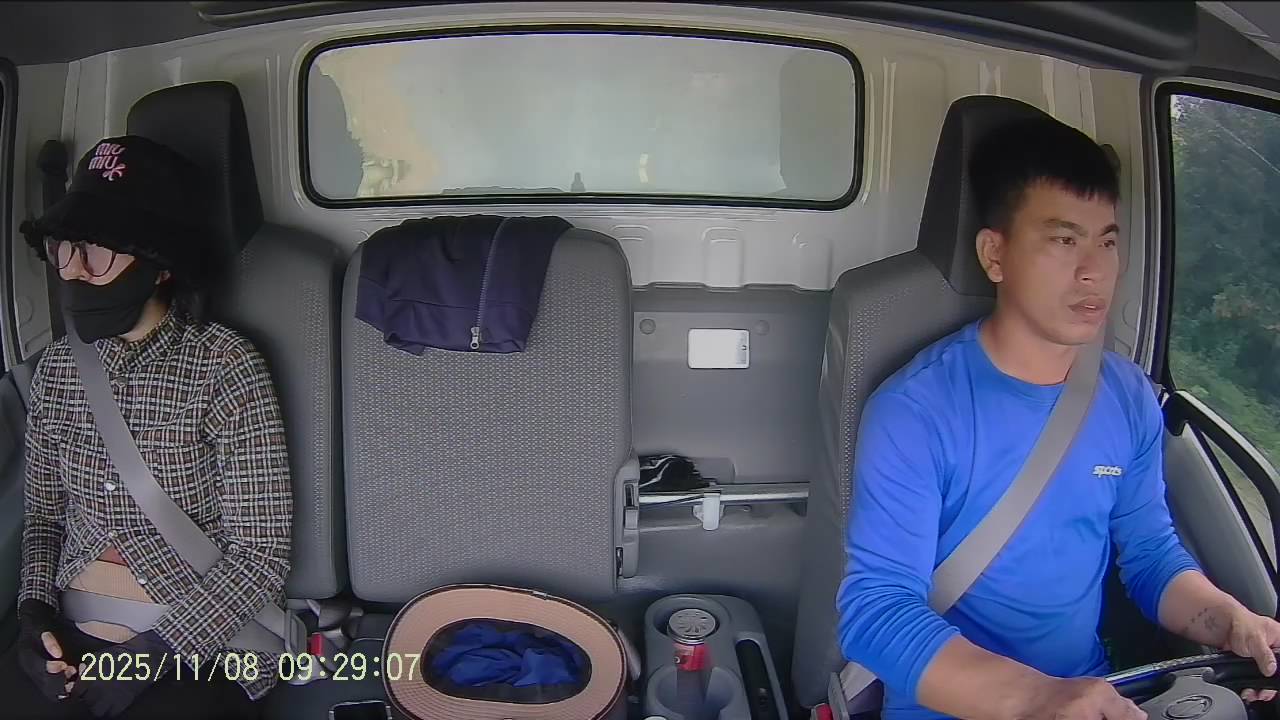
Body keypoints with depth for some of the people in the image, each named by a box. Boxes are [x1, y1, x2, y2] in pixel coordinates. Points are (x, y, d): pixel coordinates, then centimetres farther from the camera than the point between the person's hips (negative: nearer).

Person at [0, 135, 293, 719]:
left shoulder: (225, 370, -13)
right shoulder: (57, 368, 4)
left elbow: (260, 557, -12)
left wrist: (150, 655, -15)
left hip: (201, 649, -4)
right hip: (69, 643, 4)